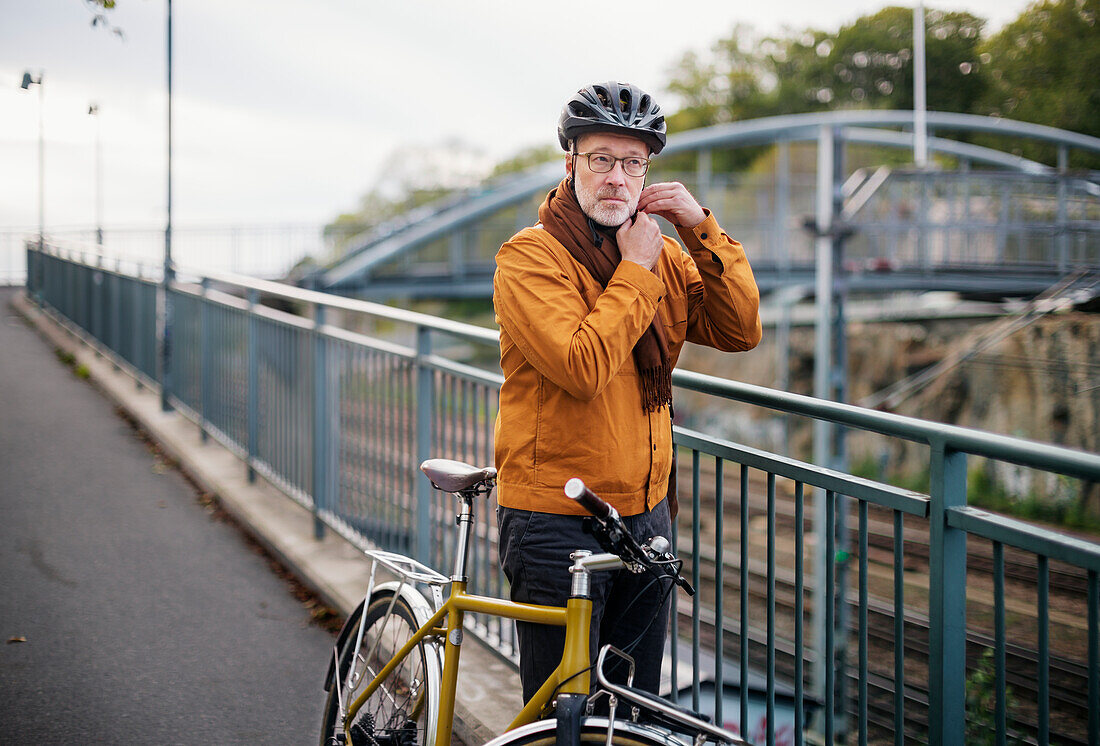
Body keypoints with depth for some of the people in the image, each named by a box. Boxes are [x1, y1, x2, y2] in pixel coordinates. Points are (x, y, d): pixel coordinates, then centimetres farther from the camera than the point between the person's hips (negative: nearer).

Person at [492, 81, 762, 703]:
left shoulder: (663, 255, 10)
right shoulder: (531, 255, -11)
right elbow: (583, 366, -24)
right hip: (557, 521, -6)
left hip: (646, 514, 6)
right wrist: (636, 270, -16)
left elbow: (741, 331, 0)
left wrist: (701, 229, -7)